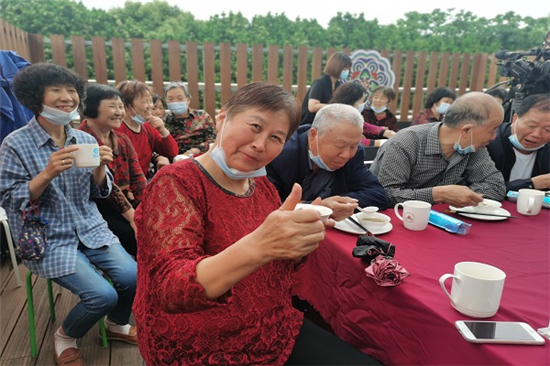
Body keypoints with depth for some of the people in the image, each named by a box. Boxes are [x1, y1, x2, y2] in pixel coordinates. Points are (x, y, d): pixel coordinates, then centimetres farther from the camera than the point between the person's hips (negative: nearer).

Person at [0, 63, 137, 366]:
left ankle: (116, 325, 22)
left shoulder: (84, 140, 2)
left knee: (132, 276, -12)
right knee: (102, 294, -19)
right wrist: (47, 174, -26)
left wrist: (101, 168, -15)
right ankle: (65, 337, 16)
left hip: (90, 228, 5)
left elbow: (97, 193, 6)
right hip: (48, 238, -4)